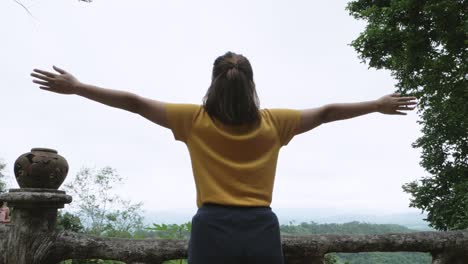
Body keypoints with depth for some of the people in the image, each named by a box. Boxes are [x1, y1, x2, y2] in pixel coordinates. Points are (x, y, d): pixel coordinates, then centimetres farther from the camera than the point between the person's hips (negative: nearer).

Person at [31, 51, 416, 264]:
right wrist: (379, 105, 26)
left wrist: (75, 87, 14)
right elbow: (326, 112, 14)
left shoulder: (196, 120, 1)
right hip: (262, 230, 2)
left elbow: (135, 102, 5)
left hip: (213, 229, -1)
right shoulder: (273, 123, 6)